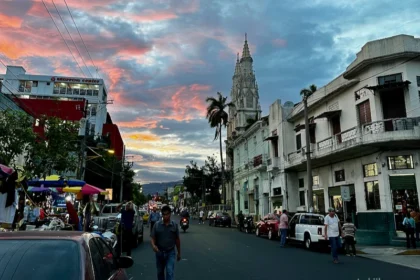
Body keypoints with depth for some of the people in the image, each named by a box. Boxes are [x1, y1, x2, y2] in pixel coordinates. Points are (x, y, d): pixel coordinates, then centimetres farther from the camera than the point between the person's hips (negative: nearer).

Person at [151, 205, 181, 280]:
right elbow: (152, 238, -5)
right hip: (159, 252, 2)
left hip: (170, 252, -1)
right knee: (160, 272, 17)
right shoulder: (157, 225, -6)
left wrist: (179, 253, 8)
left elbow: (177, 240, 4)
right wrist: (153, 245, -26)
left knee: (170, 272, -11)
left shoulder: (174, 225, -4)